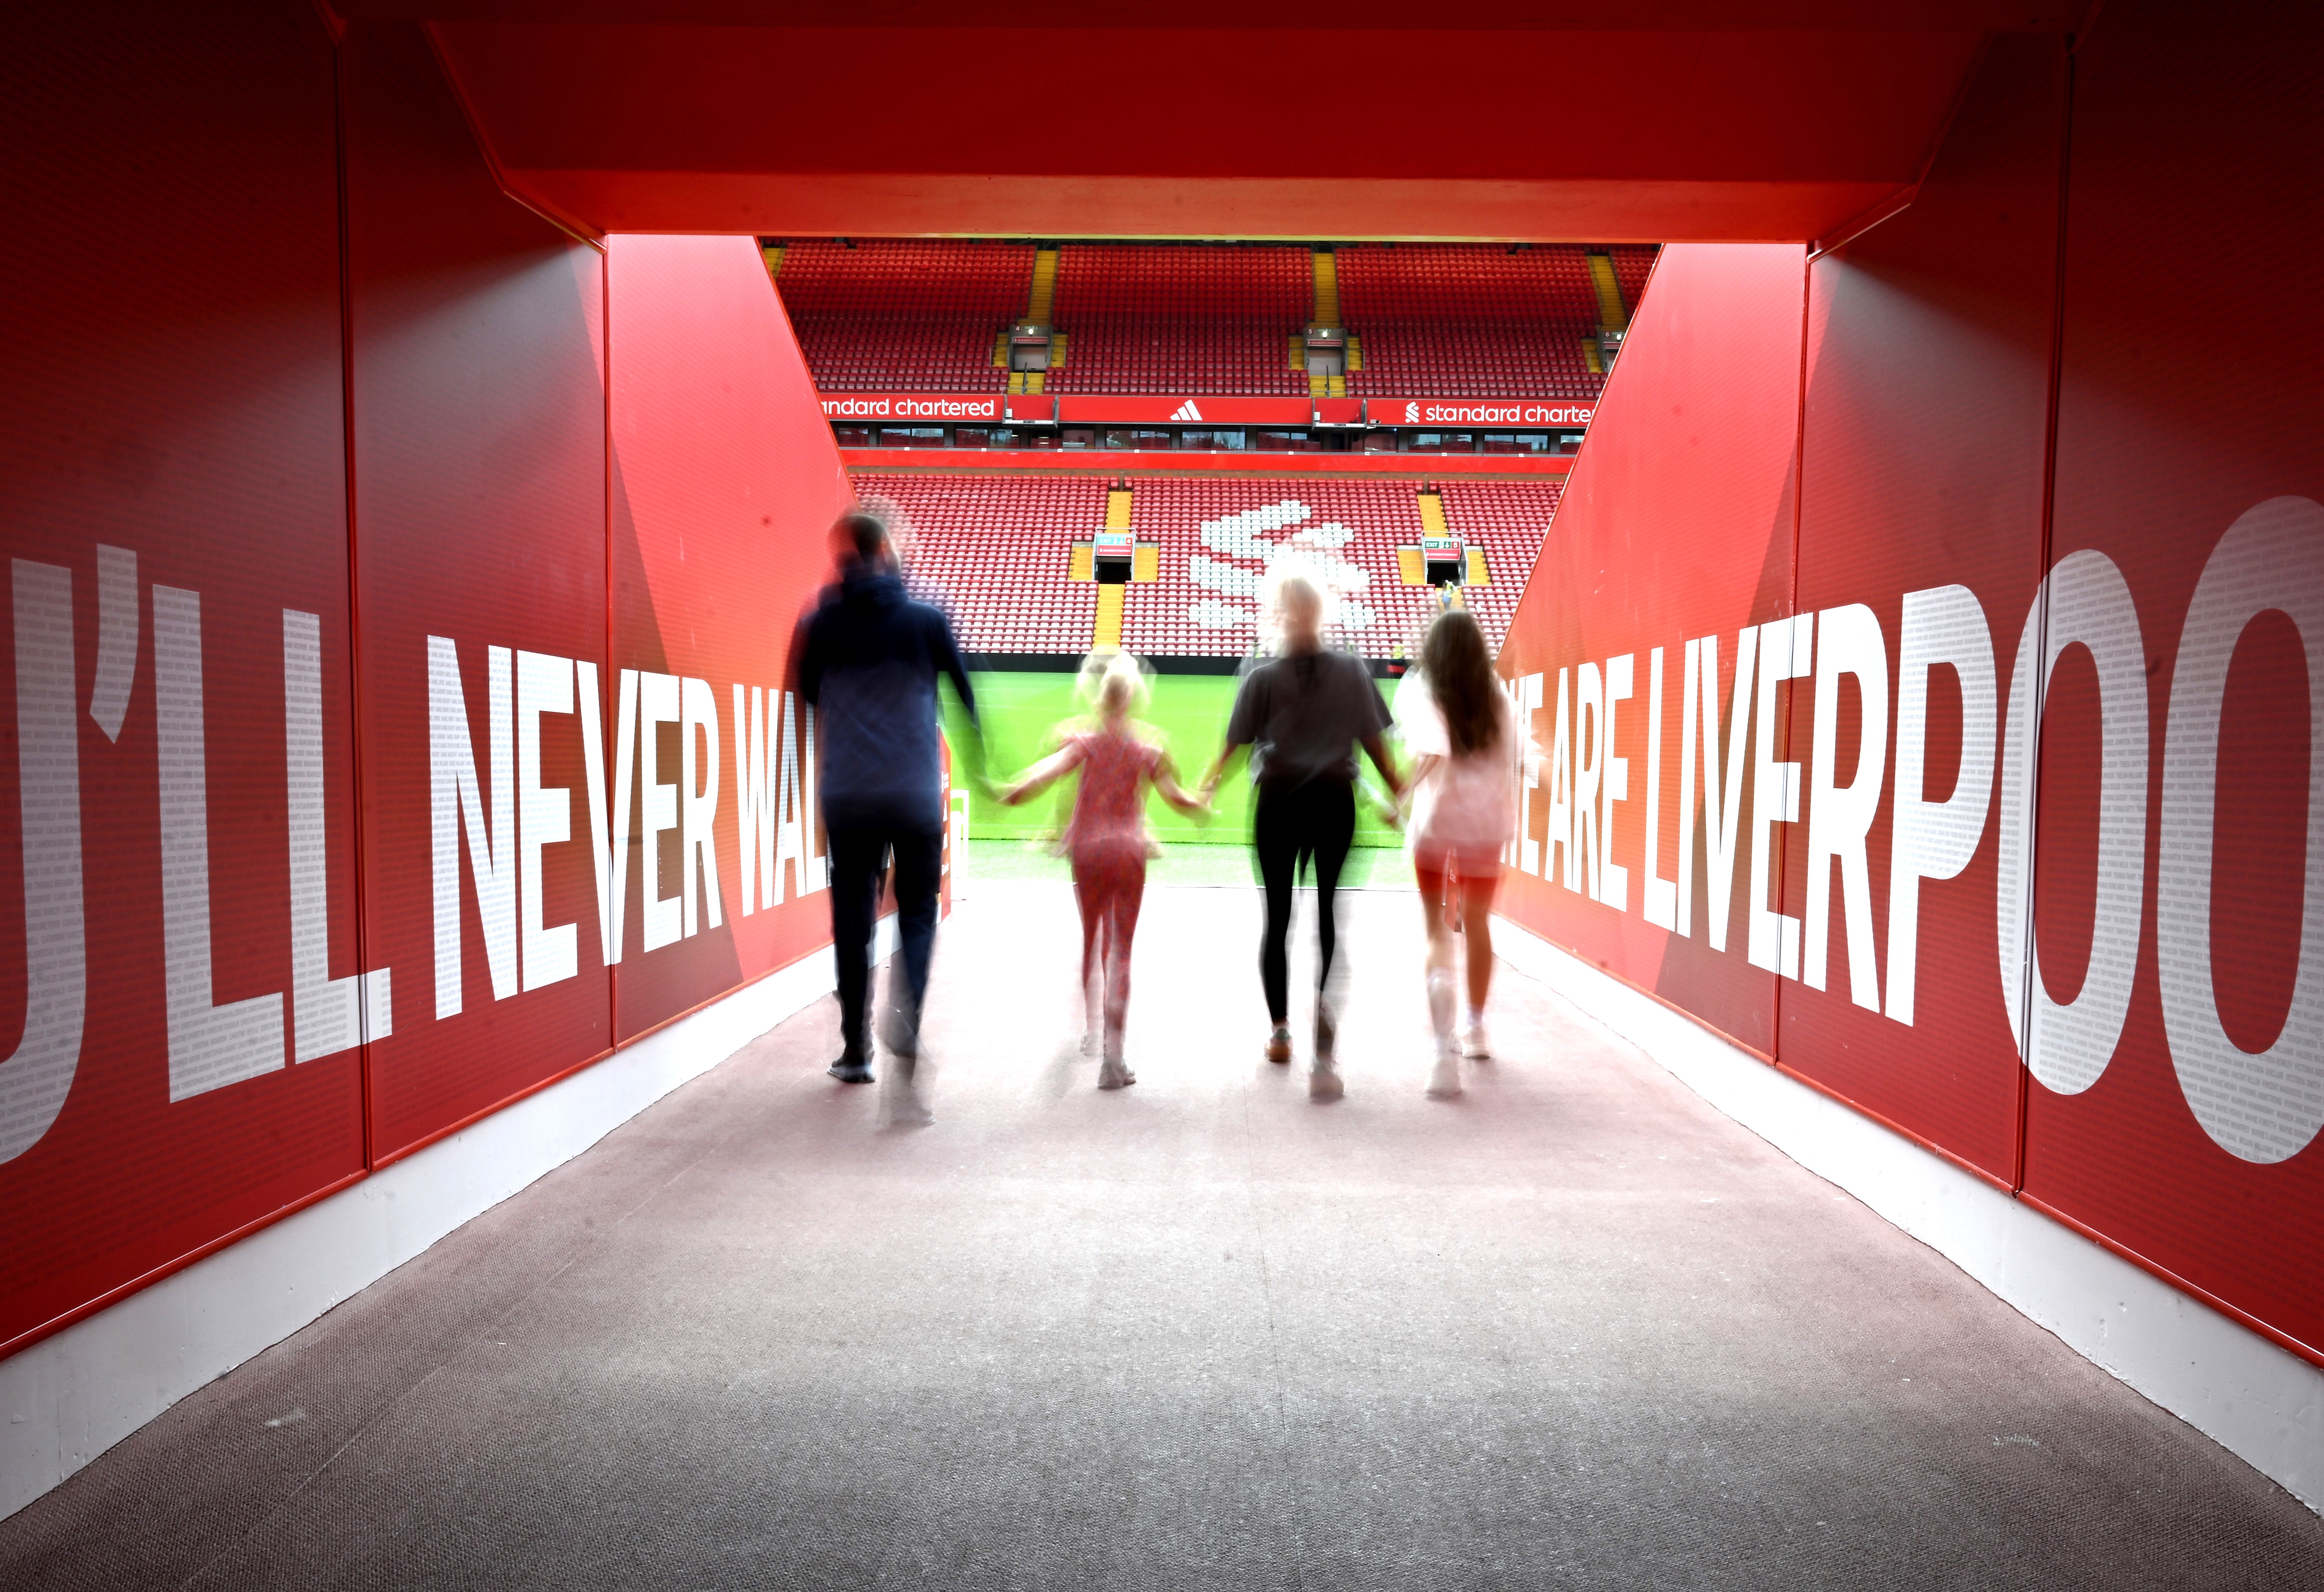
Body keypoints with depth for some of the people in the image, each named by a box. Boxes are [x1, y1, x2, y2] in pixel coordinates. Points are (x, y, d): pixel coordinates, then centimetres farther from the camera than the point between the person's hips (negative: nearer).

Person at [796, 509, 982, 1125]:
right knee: (917, 913, 8)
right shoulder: (925, 619, -3)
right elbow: (962, 689, 6)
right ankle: (904, 1012, -20)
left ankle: (856, 1049, 20)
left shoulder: (821, 624, 0)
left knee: (853, 917, 12)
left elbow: (807, 693, 13)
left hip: (845, 796, 1)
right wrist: (979, 746, 22)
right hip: (916, 796, -1)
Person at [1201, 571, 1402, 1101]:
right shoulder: (1352, 671, 1)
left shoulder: (1263, 677, -3)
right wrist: (1399, 791, 9)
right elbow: (1373, 740, 0)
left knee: (1278, 915, 10)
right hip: (1334, 799, 1)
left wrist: (1209, 783, 11)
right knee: (1327, 911, 6)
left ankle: (1281, 1029, 18)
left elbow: (1235, 743, -3)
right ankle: (1323, 998, -19)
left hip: (1279, 800, -1)